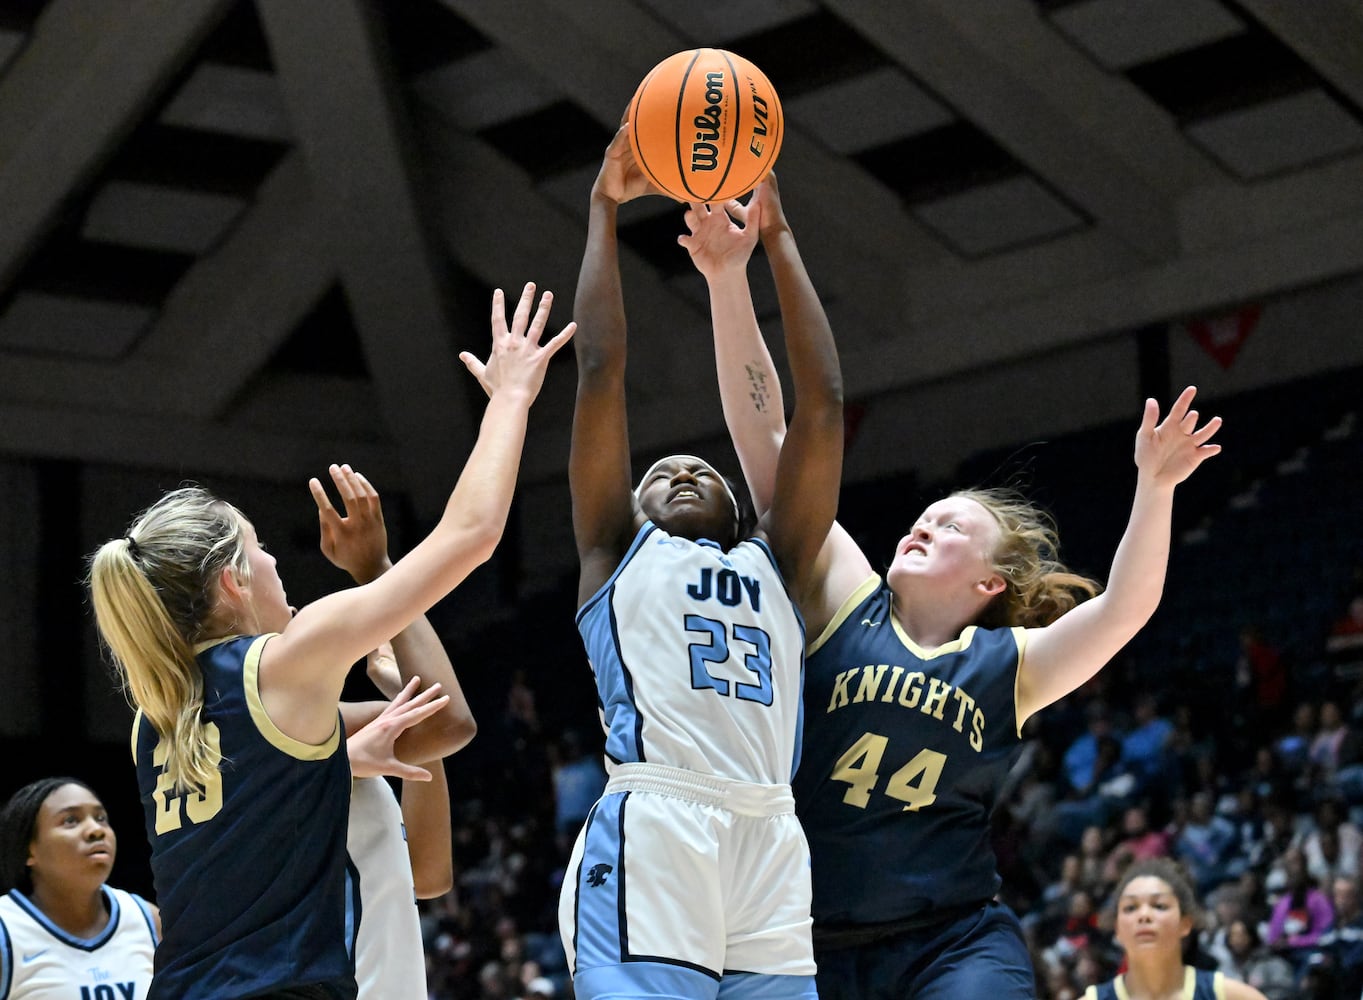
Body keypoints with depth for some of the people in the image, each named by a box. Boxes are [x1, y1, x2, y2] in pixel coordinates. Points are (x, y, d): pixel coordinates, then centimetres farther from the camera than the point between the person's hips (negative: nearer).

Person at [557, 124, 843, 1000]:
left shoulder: (773, 566, 28)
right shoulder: (620, 555, 22)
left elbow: (823, 403, 23)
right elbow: (602, 369, 17)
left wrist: (775, 239, 26)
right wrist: (606, 211, 20)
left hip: (770, 841, 4)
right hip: (652, 831, -4)